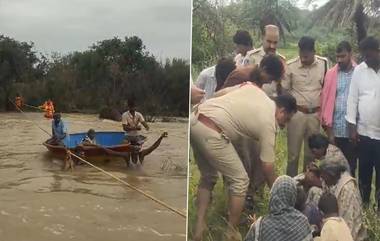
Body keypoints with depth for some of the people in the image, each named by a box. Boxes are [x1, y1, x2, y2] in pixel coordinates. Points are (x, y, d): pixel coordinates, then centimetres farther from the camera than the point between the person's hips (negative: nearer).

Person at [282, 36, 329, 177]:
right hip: (297, 113, -2)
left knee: (311, 152, 13)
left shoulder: (324, 64, -2)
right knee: (293, 152, 4)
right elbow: (284, 90, 0)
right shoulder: (291, 66, -9)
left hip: (316, 114, 2)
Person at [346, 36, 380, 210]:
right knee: (364, 171, 14)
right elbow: (353, 99, 3)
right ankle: (363, 203, 30)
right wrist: (352, 127, -1)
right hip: (363, 132, 2)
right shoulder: (359, 70, 1)